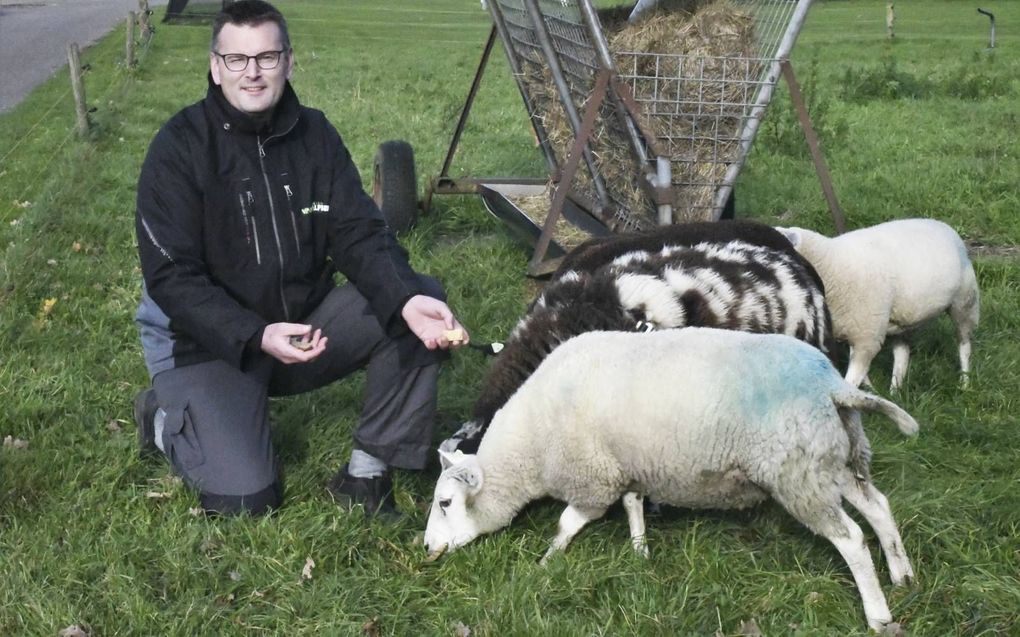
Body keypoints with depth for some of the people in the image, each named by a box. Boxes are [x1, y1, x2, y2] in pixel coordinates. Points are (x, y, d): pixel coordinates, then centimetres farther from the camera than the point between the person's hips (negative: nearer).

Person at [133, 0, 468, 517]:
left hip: (304, 321, 5)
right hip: (209, 341, -4)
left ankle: (365, 473, -7)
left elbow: (360, 234, -10)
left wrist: (407, 299, -31)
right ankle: (165, 416, 14)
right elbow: (170, 278, -19)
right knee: (245, 498, -19)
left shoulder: (315, 135, -2)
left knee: (424, 304, -16)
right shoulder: (180, 146, -16)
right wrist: (257, 337, -35)